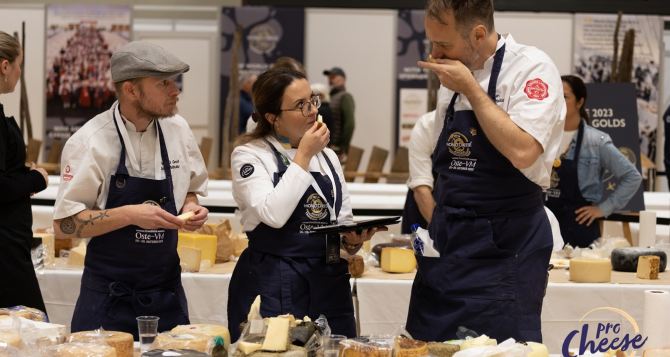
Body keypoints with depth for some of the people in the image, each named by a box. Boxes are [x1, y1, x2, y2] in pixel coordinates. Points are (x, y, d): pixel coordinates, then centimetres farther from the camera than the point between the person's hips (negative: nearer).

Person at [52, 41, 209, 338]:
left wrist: (191, 208, -4)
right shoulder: (90, 141, -13)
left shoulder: (177, 129, 2)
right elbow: (64, 225, -13)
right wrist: (131, 215, -23)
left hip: (167, 292, 4)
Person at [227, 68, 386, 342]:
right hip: (273, 288, -5)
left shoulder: (327, 157, 13)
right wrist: (303, 157, -13)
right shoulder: (249, 155, -4)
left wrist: (353, 239, -5)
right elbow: (273, 214, -20)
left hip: (328, 284, 5)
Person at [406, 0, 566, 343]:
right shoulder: (452, 79, 12)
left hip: (504, 248, -7)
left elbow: (522, 152, -24)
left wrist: (470, 88, -18)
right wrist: (435, 231, 12)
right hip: (448, 245, 7)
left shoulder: (532, 68, -10)